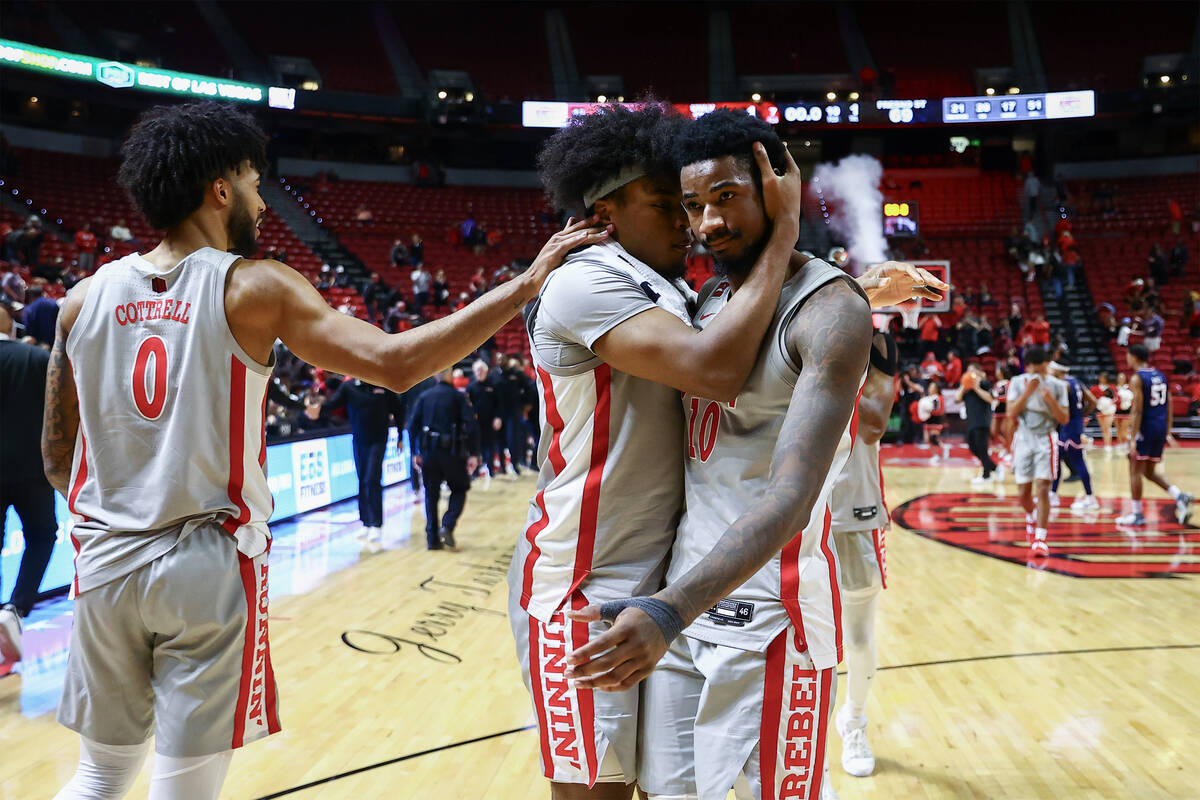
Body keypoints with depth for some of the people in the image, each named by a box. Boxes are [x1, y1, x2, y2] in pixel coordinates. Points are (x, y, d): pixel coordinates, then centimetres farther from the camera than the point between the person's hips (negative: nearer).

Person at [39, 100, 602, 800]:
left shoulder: (86, 298, 3)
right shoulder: (253, 287, -9)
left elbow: (57, 457, 9)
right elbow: (395, 363, -20)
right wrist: (526, 284, -16)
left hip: (106, 562, 5)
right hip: (210, 564, -4)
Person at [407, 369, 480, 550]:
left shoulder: (424, 396, 8)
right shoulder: (458, 396, -2)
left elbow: (413, 425, 5)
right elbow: (471, 425, -11)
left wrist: (415, 453, 10)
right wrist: (474, 454, -9)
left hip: (428, 452, 3)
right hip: (452, 452, -3)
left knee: (431, 494, 11)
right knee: (459, 489, 14)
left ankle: (433, 538, 9)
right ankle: (447, 525, -7)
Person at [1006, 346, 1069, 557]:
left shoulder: (1057, 385, -2)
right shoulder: (1017, 383, 0)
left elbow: (1064, 419, -3)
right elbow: (1012, 413, -10)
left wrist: (1051, 400, -19)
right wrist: (1028, 392, -20)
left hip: (1045, 440, -1)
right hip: (1024, 439, 2)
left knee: (1042, 488, -14)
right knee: (1024, 492, 6)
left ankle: (1040, 539, -12)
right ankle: (1031, 517, 40)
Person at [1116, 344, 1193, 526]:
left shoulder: (1137, 378, -11)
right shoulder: (1161, 376, 13)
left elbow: (1137, 410, -17)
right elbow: (1169, 407, 14)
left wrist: (1133, 439, -18)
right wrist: (1168, 433, 17)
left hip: (1145, 428, -8)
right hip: (1161, 429, 8)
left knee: (1135, 471, 2)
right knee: (1150, 471, 17)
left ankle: (1137, 514, 4)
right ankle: (1180, 497, 0)